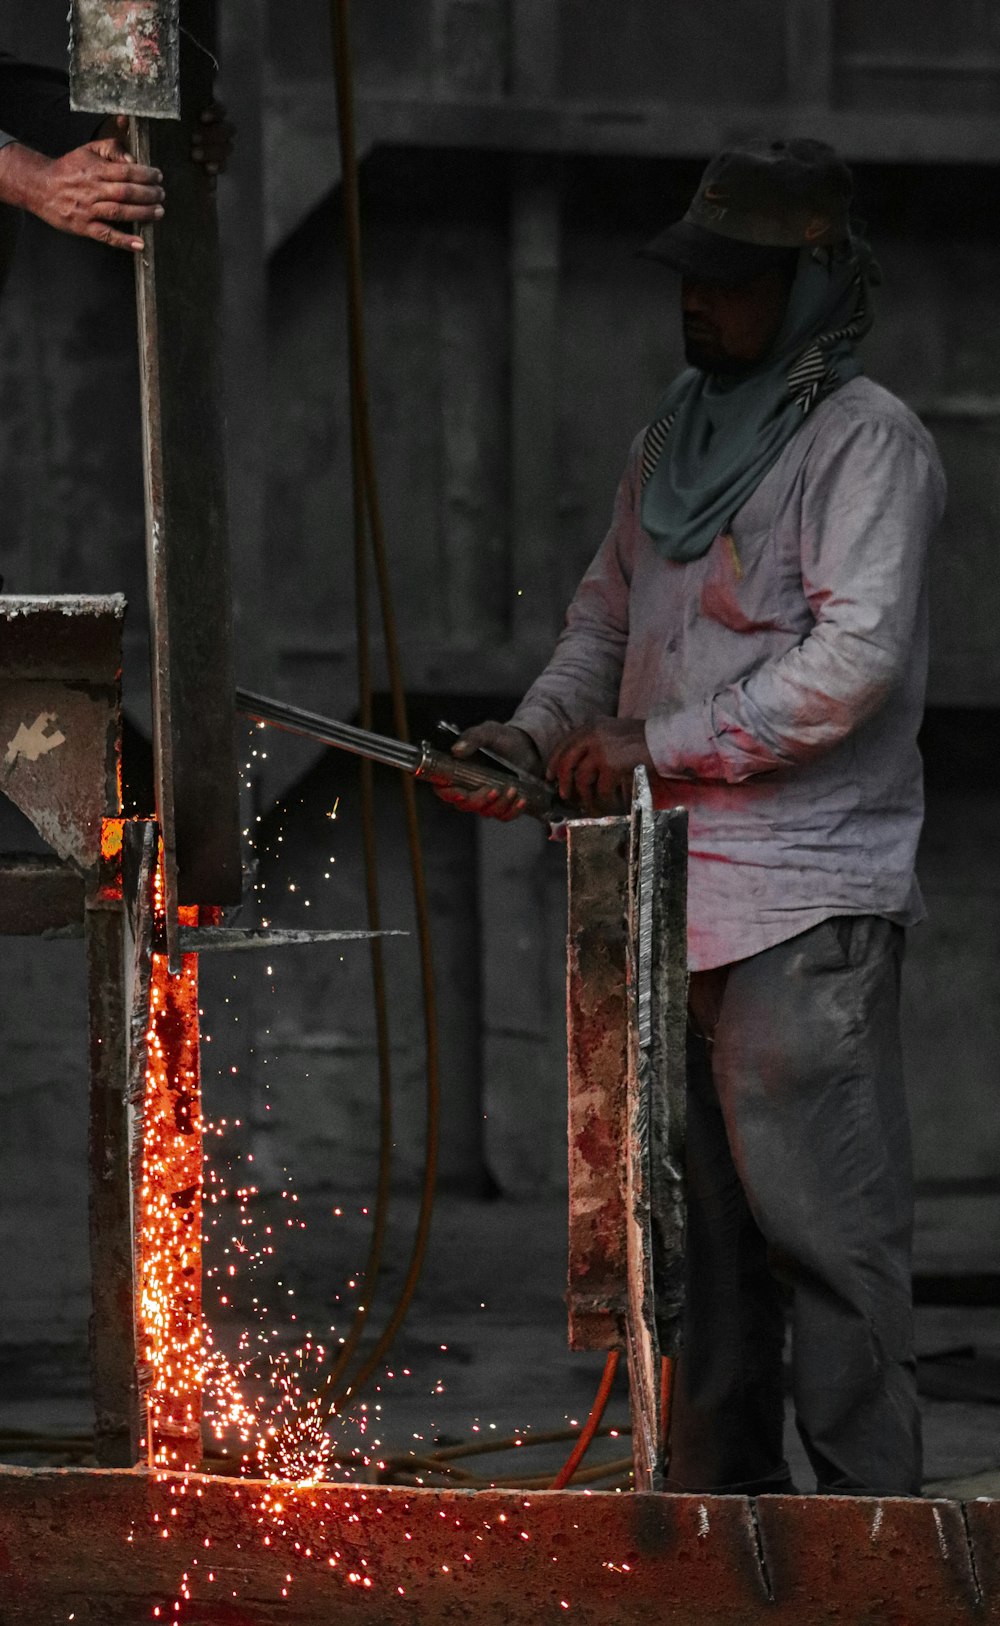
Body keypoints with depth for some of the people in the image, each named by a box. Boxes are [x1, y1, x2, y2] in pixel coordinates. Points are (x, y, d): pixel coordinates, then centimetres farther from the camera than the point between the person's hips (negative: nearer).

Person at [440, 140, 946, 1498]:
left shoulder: (866, 442, -8)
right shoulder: (677, 432, 17)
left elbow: (855, 659, -18)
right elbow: (610, 610, 25)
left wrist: (659, 746, -16)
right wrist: (541, 730, 7)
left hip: (806, 901, -8)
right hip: (678, 889, 8)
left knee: (821, 1214, -11)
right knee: (707, 1208, 12)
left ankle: (870, 1506, -9)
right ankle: (723, 1493, 19)